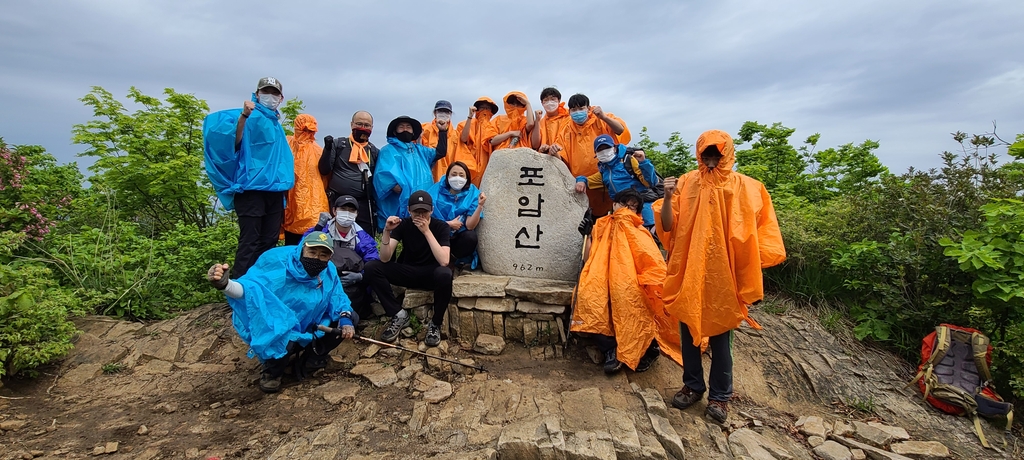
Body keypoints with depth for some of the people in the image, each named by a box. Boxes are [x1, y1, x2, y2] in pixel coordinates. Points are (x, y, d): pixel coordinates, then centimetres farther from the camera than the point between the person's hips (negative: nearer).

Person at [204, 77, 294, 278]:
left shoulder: (276, 124, 21)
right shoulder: (250, 117, -3)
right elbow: (233, 144, -20)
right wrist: (243, 116, -30)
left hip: (274, 190, 8)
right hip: (251, 188, -8)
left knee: (269, 242, 11)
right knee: (250, 243, -9)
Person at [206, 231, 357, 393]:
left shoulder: (328, 271, -9)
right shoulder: (277, 261, -25)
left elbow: (338, 299, -1)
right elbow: (249, 288, -33)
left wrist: (345, 318, -21)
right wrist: (225, 284, -55)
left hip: (308, 330, 6)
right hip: (276, 331, -5)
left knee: (351, 318, -3)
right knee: (284, 341, -39)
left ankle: (308, 361, 12)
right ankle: (272, 371, 2)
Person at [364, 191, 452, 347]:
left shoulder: (441, 227, -12)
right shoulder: (403, 224, -5)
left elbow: (444, 261, -28)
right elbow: (385, 259, -13)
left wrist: (427, 231, -31)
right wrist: (387, 231, -28)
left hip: (431, 273, -3)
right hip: (408, 272, 3)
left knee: (445, 274, -38)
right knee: (372, 268, -20)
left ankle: (435, 323, -14)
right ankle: (399, 315, -10)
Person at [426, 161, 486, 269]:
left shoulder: (473, 194, -5)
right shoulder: (436, 189, -6)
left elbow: (470, 226, -17)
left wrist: (480, 206, -29)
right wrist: (449, 224, -12)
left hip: (458, 238, 1)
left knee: (471, 237, -32)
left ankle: (452, 260, -3)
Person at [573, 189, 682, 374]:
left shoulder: (638, 232, 15)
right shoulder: (600, 227, 19)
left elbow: (651, 263, 0)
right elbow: (588, 259, 12)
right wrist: (588, 235, 4)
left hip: (629, 282, -1)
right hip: (602, 281, 2)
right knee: (589, 296, -32)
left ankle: (649, 345, -19)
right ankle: (610, 350, -27)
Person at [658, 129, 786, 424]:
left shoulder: (745, 188, -4)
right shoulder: (687, 183, -1)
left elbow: (752, 235, -3)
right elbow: (667, 228, -5)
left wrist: (749, 279, -10)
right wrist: (668, 198, -22)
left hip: (723, 275, -1)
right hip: (688, 272, 2)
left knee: (720, 336, 8)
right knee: (688, 331, 12)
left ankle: (720, 395, 25)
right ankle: (693, 386, 31)